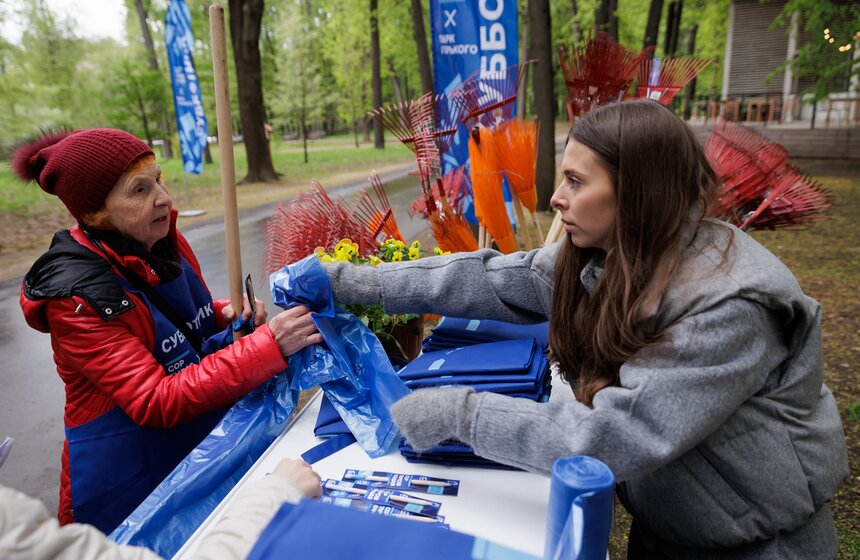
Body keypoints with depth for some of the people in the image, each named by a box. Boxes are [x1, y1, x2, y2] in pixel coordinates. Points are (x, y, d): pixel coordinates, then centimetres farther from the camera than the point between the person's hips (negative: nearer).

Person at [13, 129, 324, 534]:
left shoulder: (164, 242, -6)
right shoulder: (77, 298, -24)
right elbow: (156, 403, -29)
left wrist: (227, 314, -10)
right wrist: (267, 345, -37)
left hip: (205, 442, 6)